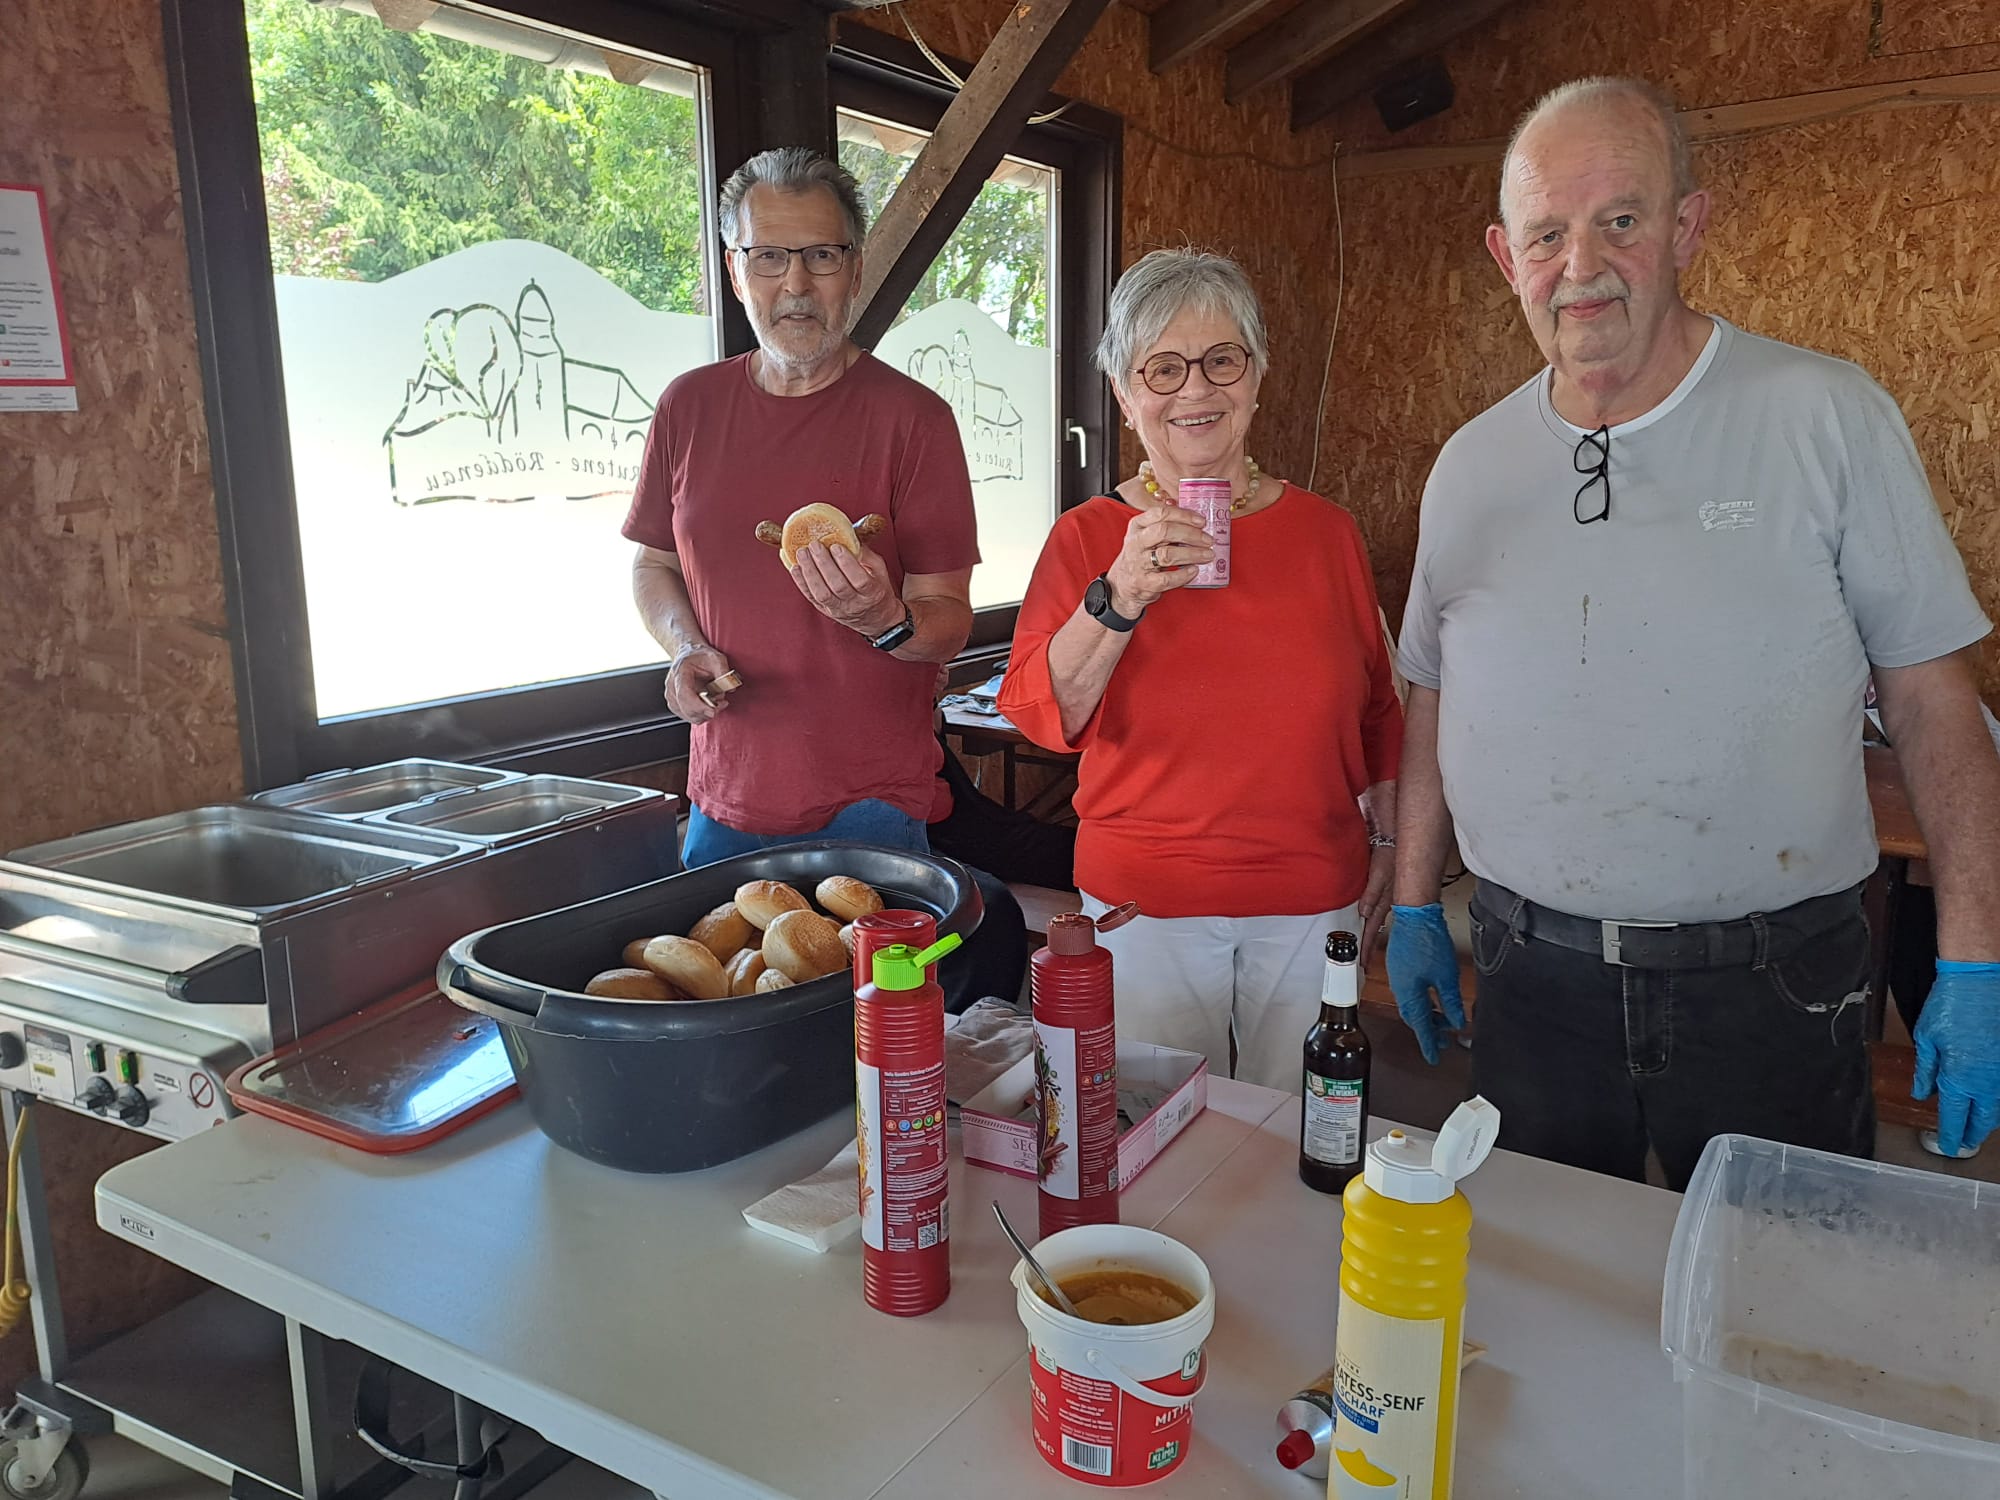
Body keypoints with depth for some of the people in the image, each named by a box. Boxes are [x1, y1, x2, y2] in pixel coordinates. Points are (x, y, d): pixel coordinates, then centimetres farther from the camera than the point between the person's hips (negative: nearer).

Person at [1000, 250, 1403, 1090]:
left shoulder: (1325, 531, 2)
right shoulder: (1088, 536, -3)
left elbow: (1376, 709, 12)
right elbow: (1038, 714, -14)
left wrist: (1388, 837, 10)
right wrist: (1120, 597, -26)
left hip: (1312, 897, 2)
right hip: (1145, 900, -1)